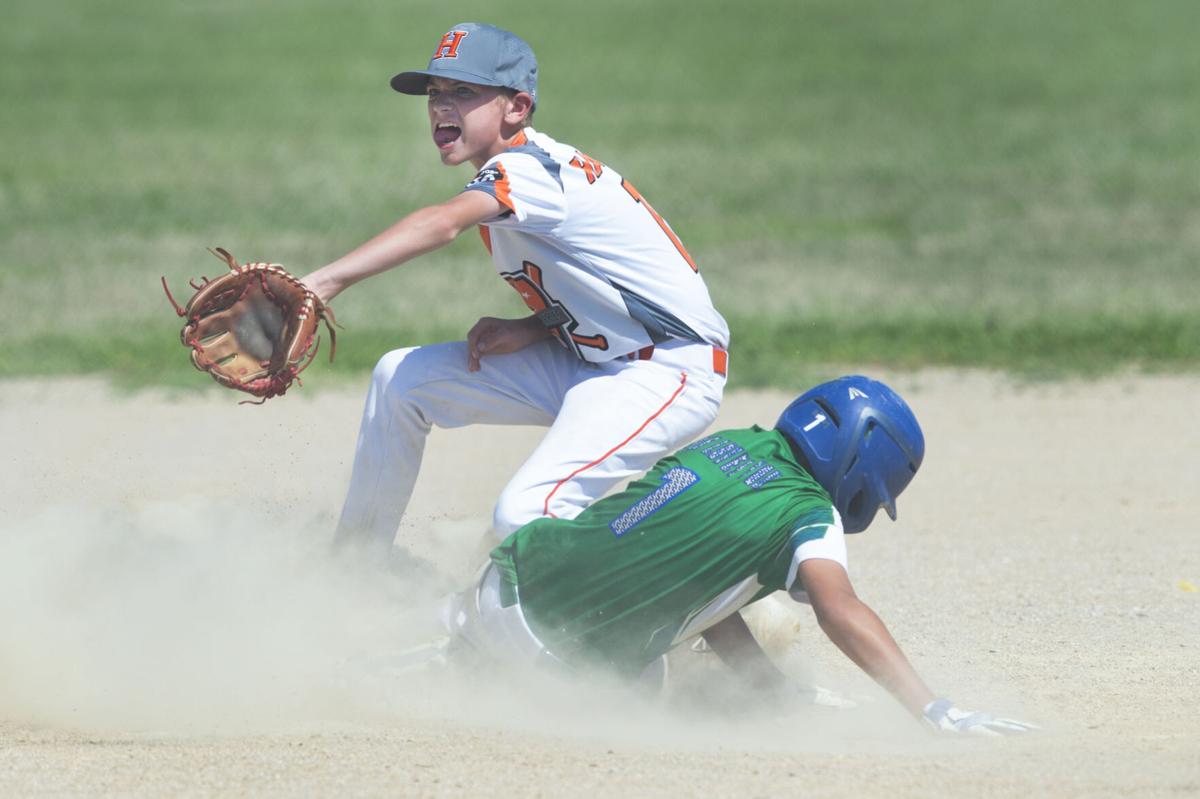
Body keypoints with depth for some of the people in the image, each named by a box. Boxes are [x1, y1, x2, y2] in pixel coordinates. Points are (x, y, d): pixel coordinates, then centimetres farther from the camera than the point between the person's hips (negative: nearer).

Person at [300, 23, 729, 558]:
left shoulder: (527, 168, -21)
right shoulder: (533, 167, 9)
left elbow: (443, 223, -41)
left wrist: (327, 281, -54)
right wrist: (530, 330, -2)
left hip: (668, 372, -11)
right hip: (591, 362, 11)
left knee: (524, 517, -29)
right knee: (402, 378, 10)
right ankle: (356, 555, 23)